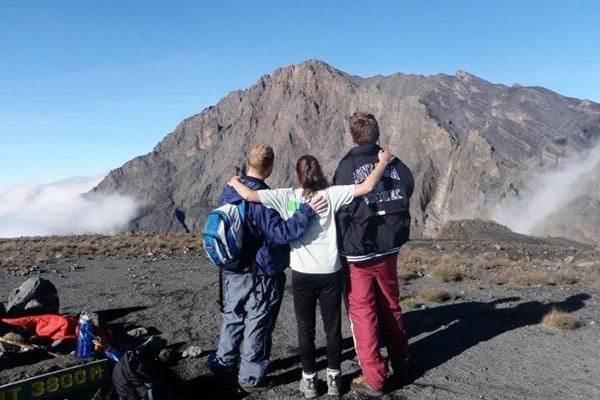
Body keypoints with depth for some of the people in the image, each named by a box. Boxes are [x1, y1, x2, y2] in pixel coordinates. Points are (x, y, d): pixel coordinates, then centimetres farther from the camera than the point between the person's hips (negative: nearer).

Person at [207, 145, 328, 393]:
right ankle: (251, 377, 19)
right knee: (257, 325, 7)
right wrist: (307, 211, -29)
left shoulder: (229, 191, 2)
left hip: (234, 270, 8)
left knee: (233, 318, 21)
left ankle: (223, 364, 35)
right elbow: (280, 233, -28)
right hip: (261, 275, -7)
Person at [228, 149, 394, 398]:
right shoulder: (330, 195, -5)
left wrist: (234, 181, 12)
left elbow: (248, 195, -9)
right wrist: (384, 161, 3)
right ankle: (333, 378, 29)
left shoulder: (286, 197, -5)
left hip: (302, 275, 0)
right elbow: (367, 187, -10)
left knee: (305, 330, 15)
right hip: (330, 273, 1)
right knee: (332, 328, 16)